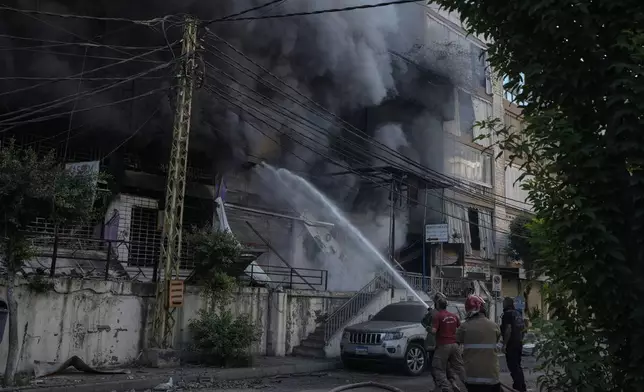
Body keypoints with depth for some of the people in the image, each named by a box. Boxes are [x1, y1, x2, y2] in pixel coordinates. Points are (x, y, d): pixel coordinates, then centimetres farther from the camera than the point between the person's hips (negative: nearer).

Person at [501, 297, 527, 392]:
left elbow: (508, 329, -23)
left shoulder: (507, 314, -15)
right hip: (519, 343, 9)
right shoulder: (518, 313, 14)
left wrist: (504, 344, -20)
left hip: (511, 344, -9)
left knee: (513, 366, -5)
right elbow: (524, 328, 19)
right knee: (517, 365, 19)